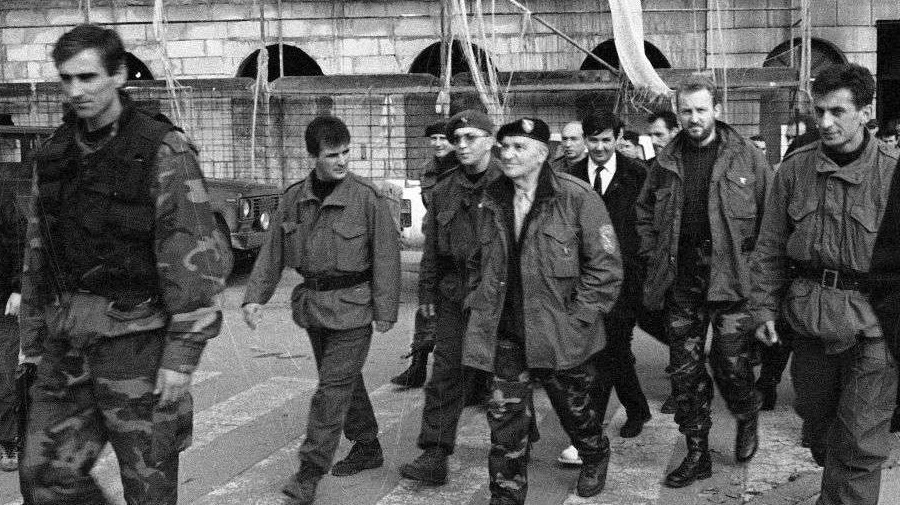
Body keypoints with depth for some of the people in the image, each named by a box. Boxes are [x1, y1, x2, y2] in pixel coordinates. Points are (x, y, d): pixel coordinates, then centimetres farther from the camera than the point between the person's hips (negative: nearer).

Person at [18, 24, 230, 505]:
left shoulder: (163, 150, -8)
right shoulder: (52, 154, 11)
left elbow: (196, 257, -13)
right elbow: (36, 255, 17)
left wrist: (182, 354, -17)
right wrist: (32, 341, 16)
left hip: (135, 335, -5)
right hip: (66, 339, 6)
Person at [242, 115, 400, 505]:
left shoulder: (368, 197, -11)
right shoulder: (294, 198, 3)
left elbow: (386, 256, -9)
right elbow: (272, 251, 8)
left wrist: (385, 309, -10)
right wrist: (255, 296, 0)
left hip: (352, 307, -5)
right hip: (313, 304, 6)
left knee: (334, 386, -6)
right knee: (345, 381, 17)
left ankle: (310, 472, -2)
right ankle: (367, 447, 34)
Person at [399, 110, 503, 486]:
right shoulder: (445, 190, 9)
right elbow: (432, 246, 15)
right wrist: (427, 292, 12)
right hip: (455, 294, 4)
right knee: (446, 373, 0)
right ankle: (434, 456, 2)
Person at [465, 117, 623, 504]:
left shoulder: (577, 198, -12)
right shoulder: (491, 200, 4)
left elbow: (606, 264, -11)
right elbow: (480, 260, 19)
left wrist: (578, 314, -13)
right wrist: (479, 299, 7)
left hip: (562, 331, -3)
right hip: (505, 333, 3)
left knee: (573, 407, 16)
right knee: (505, 415, 1)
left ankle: (595, 458, 47)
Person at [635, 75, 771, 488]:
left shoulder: (747, 158, -3)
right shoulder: (666, 162, 7)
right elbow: (645, 212, 19)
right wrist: (653, 255, 9)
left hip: (731, 278, -3)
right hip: (680, 281, 4)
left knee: (732, 364, -2)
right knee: (685, 370, 7)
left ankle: (747, 420, 31)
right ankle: (697, 455, 20)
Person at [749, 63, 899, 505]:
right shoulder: (794, 169, 2)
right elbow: (770, 248, 7)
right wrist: (764, 309, 3)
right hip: (809, 319, 4)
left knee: (859, 444, -3)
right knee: (817, 421, 20)